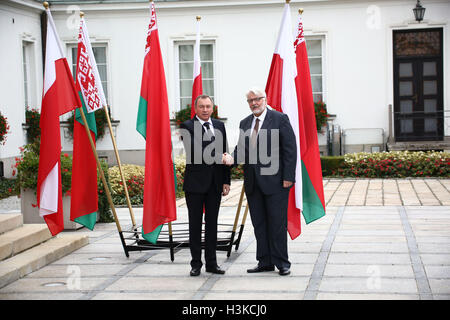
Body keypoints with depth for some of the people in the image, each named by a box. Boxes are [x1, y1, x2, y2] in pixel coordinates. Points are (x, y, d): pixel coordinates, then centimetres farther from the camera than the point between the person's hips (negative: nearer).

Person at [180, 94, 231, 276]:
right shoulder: (187, 127, -4)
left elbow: (223, 154, 11)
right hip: (195, 183, -4)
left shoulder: (219, 126, 11)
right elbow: (192, 151, -18)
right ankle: (196, 263, 11)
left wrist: (226, 181, 7)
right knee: (195, 224, 3)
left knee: (212, 223, 9)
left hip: (215, 183, 4)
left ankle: (211, 263, 16)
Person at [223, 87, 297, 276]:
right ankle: (265, 262, 17)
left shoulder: (280, 119, -3)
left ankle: (282, 263, 8)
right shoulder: (245, 123, 14)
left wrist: (288, 177, -12)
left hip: (275, 181, -6)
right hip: (253, 182, 6)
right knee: (259, 224, 9)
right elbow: (241, 147, 14)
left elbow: (290, 149, -6)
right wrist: (232, 158, -9)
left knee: (277, 223, -1)